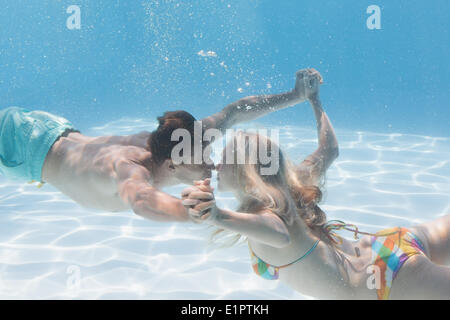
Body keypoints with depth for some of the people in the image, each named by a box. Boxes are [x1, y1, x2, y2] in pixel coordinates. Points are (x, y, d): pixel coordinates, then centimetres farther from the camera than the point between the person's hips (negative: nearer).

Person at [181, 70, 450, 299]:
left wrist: (218, 217, -62)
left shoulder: (260, 209, -19)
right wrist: (314, 98, 29)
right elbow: (330, 149, 18)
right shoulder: (288, 187, 4)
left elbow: (280, 234, -45)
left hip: (394, 282, -8)